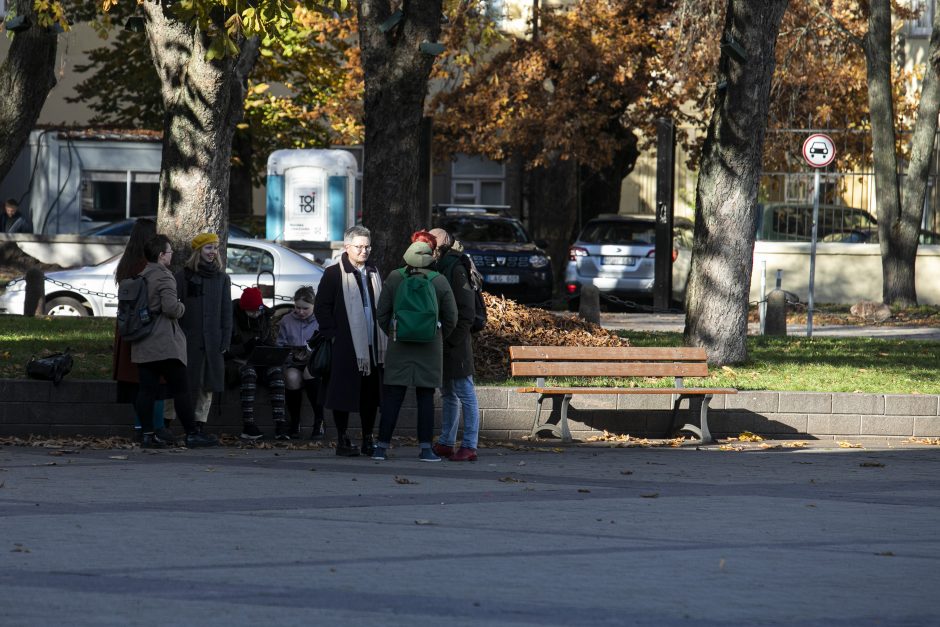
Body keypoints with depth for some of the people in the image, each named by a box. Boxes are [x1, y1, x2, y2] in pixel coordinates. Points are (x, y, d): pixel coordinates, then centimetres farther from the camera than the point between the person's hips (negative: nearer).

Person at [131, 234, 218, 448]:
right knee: (180, 390, -3)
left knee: (146, 389, 4)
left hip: (143, 346, 8)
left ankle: (147, 435, 2)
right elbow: (171, 307, -22)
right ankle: (192, 434, -1)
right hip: (165, 345, -8)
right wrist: (182, 308, -1)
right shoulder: (164, 277, -12)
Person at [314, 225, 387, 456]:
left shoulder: (373, 274, 14)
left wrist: (382, 338, 12)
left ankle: (368, 440, 14)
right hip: (346, 348, -5)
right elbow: (321, 308, -5)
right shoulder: (334, 274, -4)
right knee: (344, 394, -1)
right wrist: (334, 334, -12)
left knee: (371, 394, 7)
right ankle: (342, 440, 6)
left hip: (372, 346, 5)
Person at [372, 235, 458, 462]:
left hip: (399, 348, 1)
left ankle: (382, 446, 3)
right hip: (429, 350, 0)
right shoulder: (439, 282, -4)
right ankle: (426, 448, 1)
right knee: (426, 398, 4)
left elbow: (382, 314, 1)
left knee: (392, 397, 4)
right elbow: (451, 318, 1)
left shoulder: (394, 279, -3)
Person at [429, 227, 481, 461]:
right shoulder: (437, 269, 13)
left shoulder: (456, 269, -12)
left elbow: (467, 311, -15)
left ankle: (469, 446, -4)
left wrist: (453, 340, -17)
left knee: (465, 395, -5)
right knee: (448, 396, 14)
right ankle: (446, 443, 21)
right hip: (441, 345, 9)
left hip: (455, 346, -9)